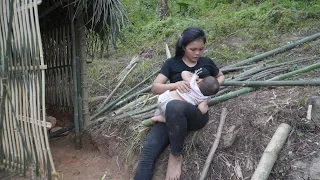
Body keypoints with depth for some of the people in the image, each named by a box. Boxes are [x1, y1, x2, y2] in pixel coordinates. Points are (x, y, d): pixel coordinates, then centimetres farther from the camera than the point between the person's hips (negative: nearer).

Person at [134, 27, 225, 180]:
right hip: (170, 115, 1)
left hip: (197, 114, -1)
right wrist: (175, 84, -20)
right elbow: (155, 88, 0)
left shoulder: (206, 62, 11)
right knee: (148, 150, -26)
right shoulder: (172, 63, 7)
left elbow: (221, 77, 29)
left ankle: (176, 156, -18)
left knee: (174, 106, -39)